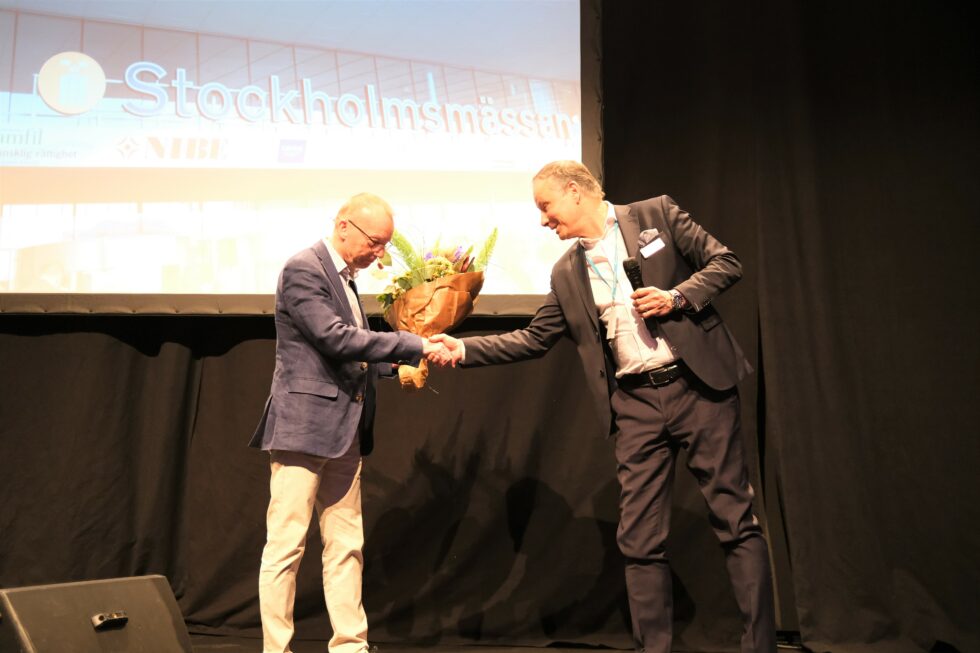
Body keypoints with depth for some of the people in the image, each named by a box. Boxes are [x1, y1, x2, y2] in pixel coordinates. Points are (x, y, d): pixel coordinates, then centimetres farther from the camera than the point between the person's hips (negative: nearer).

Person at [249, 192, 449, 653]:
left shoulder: (345, 277, 16)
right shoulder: (303, 270, -11)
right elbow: (336, 338, -22)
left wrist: (392, 367, 5)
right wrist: (416, 346, -21)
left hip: (344, 431, 9)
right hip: (303, 426, -9)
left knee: (346, 548, 11)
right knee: (286, 547, -1)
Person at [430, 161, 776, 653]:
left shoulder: (656, 214, 1)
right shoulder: (567, 274, 13)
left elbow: (726, 262, 1)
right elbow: (534, 339, 14)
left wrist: (678, 297, -14)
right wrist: (464, 349, 7)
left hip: (697, 386, -4)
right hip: (635, 404, 4)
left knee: (735, 519, 1)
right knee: (640, 539, 3)